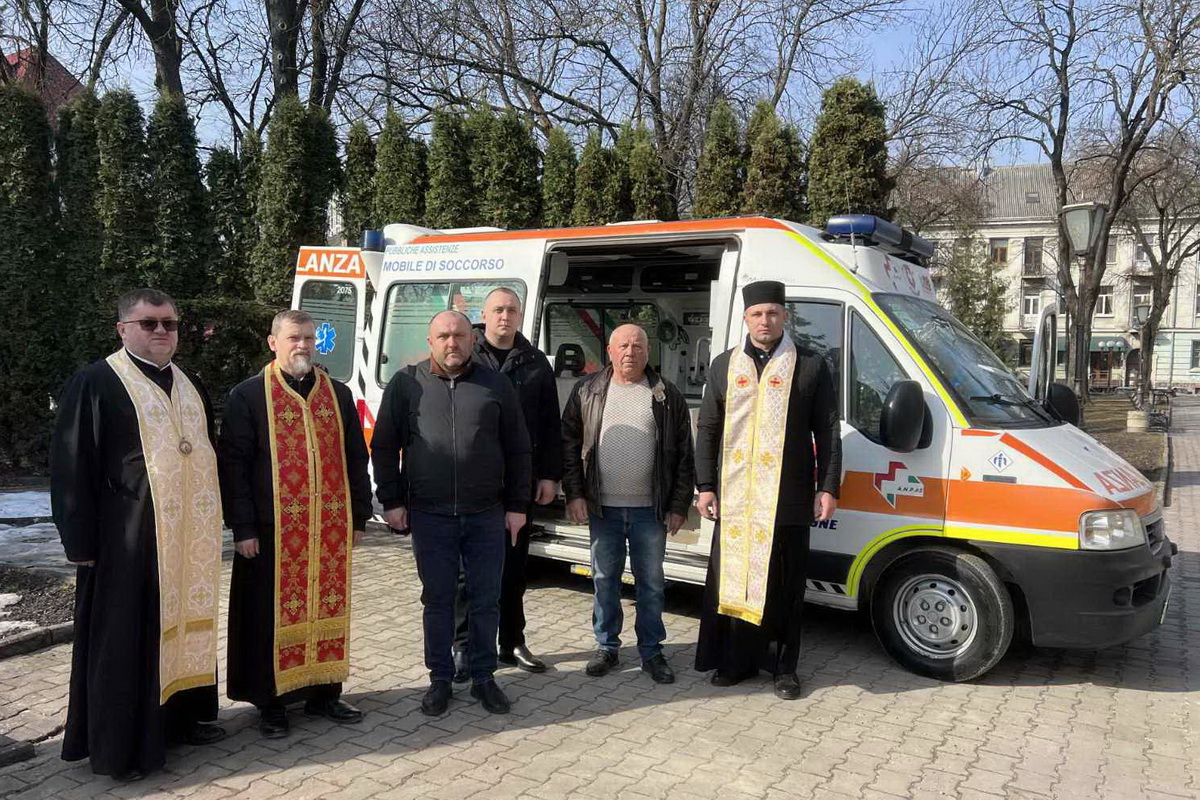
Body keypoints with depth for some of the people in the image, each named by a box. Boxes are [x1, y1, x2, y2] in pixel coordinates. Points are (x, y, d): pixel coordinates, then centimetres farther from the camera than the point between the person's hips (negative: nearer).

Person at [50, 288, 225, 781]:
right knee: (126, 638, 3)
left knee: (183, 624, 13)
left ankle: (180, 715, 27)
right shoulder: (95, 383, -6)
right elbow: (71, 466, -9)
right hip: (127, 538, -6)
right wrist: (82, 541, -12)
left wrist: (210, 525, 15)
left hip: (189, 538, 6)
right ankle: (119, 744, 15)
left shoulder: (191, 386, 14)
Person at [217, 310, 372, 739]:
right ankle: (272, 703, 20)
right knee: (274, 616, 6)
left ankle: (324, 693, 26)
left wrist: (359, 516, 8)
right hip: (273, 529, -4)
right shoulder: (248, 396, -3)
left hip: (332, 527, 4)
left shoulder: (338, 394, 9)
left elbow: (356, 458, 12)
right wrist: (242, 527, -10)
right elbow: (233, 465, -5)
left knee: (328, 610, 11)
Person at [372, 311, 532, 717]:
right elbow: (384, 447, 5)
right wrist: (392, 501, -1)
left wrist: (517, 505, 4)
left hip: (486, 515, 1)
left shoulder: (495, 385, 5)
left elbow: (518, 450, 7)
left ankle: (484, 677, 24)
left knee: (486, 600, 9)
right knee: (437, 599, 9)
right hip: (430, 516, -1)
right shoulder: (406, 384, 3)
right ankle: (440, 679, 24)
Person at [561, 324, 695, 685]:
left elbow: (684, 455, 2)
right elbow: (569, 444, 5)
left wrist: (678, 506, -2)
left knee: (651, 583, 8)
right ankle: (606, 647, 25)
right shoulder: (587, 391, 3)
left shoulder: (667, 396, 1)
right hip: (602, 507, 1)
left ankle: (652, 652, 21)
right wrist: (574, 494, -3)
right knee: (604, 580, 11)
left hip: (650, 508, -1)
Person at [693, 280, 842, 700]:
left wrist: (828, 488, -1)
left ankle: (784, 666, 20)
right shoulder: (724, 366, 11)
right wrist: (706, 486, 5)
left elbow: (827, 433, 4)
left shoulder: (811, 367, 4)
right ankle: (735, 661, 21)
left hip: (788, 502, -2)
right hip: (734, 499, 2)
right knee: (731, 581, 7)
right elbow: (707, 430, 11)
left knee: (784, 587, 6)